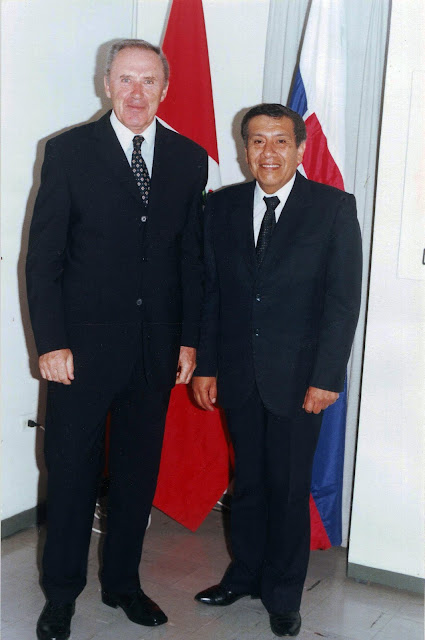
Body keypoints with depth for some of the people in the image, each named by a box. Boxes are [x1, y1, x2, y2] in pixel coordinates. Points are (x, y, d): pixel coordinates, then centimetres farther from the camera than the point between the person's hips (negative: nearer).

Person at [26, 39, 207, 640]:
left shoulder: (189, 159, 6)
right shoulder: (69, 151, -3)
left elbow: (193, 257, 9)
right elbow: (43, 255, -5)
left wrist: (189, 340, 5)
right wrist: (51, 342, -10)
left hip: (156, 348, 3)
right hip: (83, 345, -3)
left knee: (139, 471, 14)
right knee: (72, 471, 7)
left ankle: (122, 581, 33)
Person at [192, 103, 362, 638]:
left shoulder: (335, 208, -5)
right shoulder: (223, 206, 5)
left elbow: (344, 299, -7)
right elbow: (210, 290, 7)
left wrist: (326, 376, -12)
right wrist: (204, 365, 3)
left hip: (298, 377, -3)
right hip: (239, 373, 3)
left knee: (289, 487, 7)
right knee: (247, 481, 15)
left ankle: (283, 595, 26)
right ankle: (244, 574, 35)